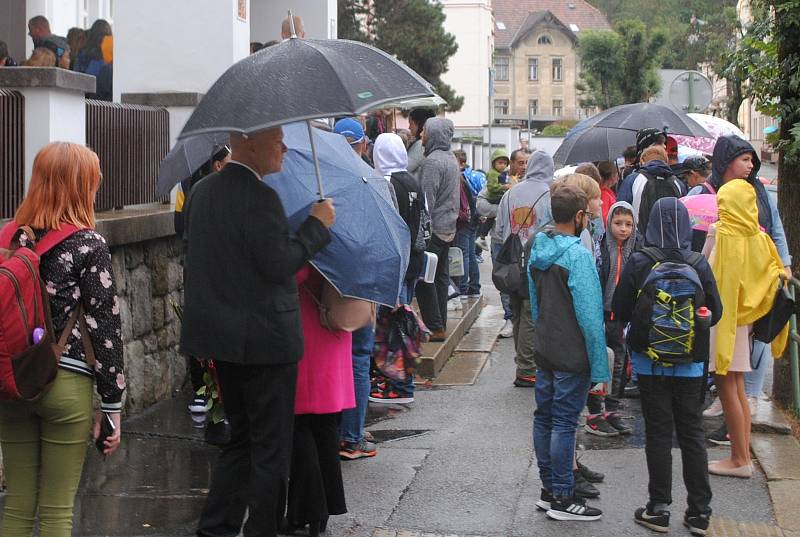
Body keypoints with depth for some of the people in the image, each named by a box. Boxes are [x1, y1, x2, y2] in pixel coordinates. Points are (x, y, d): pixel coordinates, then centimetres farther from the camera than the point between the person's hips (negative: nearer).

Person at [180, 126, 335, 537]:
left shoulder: (201, 191, 9)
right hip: (263, 338, -9)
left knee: (241, 437, 19)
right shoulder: (259, 197, -19)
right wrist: (318, 224, -11)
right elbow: (279, 264, -21)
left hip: (220, 335, 9)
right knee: (271, 447, 3)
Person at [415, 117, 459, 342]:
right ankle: (441, 325, 18)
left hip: (433, 229, -9)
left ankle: (435, 328, -3)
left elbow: (427, 201, -20)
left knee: (425, 280, -3)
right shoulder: (451, 158, 12)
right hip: (449, 228, 9)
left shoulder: (432, 162, -18)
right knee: (441, 278, 14)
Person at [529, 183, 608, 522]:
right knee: (564, 423, -2)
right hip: (572, 356, -8)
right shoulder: (577, 255, -19)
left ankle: (549, 489, 23)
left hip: (544, 351, 8)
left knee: (544, 417, 13)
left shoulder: (538, 250, 5)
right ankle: (562, 499, 5)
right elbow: (589, 316, -20)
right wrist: (599, 367, -15)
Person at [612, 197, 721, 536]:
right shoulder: (699, 265, -8)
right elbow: (715, 312, 0)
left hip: (650, 362, -1)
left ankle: (659, 509, 11)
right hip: (690, 364, 1)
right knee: (692, 433, 10)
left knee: (658, 434, 7)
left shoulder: (637, 264, -11)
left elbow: (620, 312, -4)